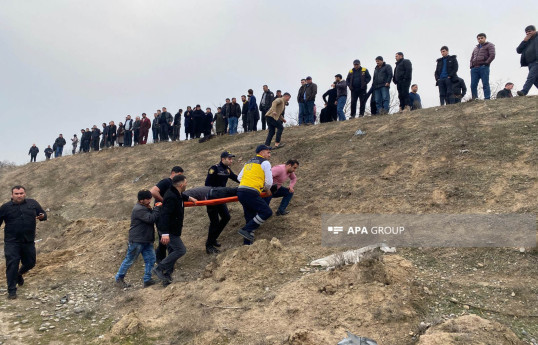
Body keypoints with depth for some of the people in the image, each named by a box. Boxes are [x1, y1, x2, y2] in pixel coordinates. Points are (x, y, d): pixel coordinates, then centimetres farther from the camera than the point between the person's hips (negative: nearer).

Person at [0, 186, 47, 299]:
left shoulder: (33, 203, 4)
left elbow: (43, 213, 10)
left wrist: (42, 216, -13)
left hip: (29, 242, 3)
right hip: (12, 242, -2)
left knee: (30, 262, 14)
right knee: (12, 264, -6)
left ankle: (19, 275, 47)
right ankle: (12, 290, 3)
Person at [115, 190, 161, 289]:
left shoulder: (145, 208, 16)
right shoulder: (139, 209, -19)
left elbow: (152, 218, 15)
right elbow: (151, 219, -27)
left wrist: (151, 209, -1)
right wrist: (157, 208, -19)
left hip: (147, 240, 9)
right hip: (137, 241, -9)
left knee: (150, 260, 3)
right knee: (129, 260, 3)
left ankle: (147, 280, 10)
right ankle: (119, 279, 19)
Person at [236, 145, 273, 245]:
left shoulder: (249, 162, 26)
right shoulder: (265, 163, 3)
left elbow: (239, 177, 24)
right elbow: (269, 182, 1)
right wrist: (267, 190, 20)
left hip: (240, 191, 9)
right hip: (251, 193, -9)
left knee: (250, 218, 15)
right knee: (267, 212, -5)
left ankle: (247, 243, 15)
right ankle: (246, 230, -10)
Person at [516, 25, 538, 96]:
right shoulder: (527, 41, 22)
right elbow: (518, 50, 11)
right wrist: (525, 41, 2)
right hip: (530, 64, 7)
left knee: (530, 77, -19)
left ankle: (523, 92, -30)